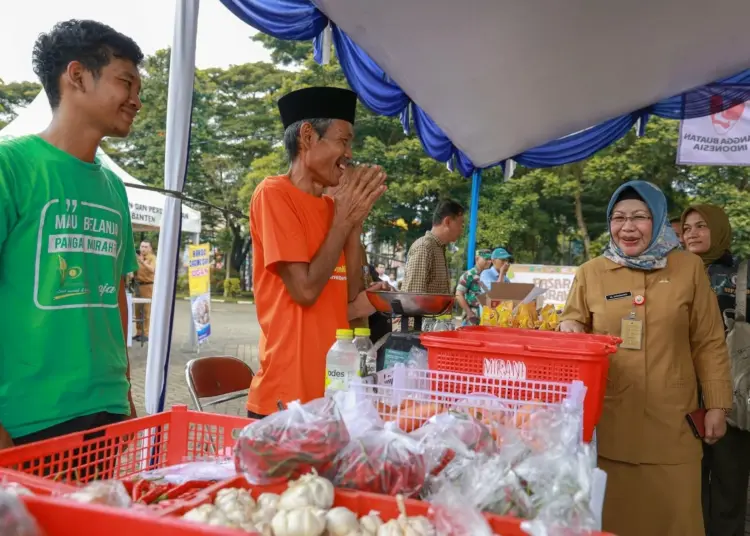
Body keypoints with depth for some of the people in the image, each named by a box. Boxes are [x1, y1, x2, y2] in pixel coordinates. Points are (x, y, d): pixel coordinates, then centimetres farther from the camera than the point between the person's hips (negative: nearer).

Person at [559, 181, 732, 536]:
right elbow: (573, 323, 13)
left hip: (672, 421, 0)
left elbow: (709, 343, 6)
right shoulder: (591, 272, 3)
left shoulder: (688, 268, 3)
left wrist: (716, 404, 3)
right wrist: (568, 328, -10)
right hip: (608, 420, 0)